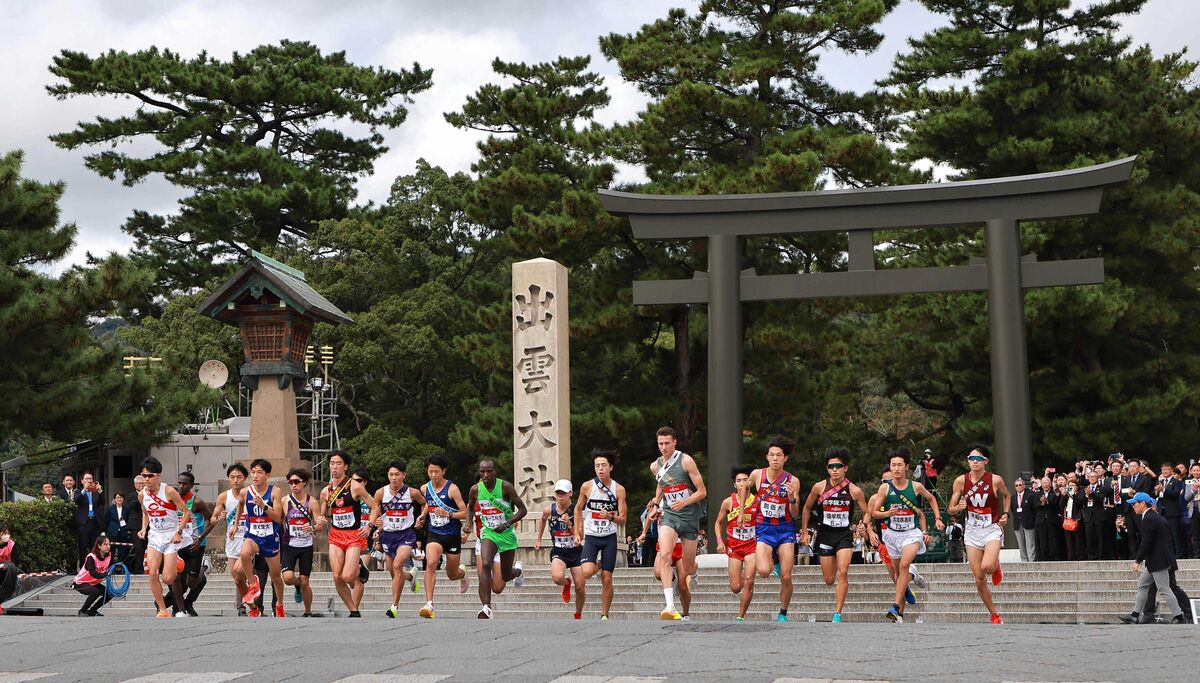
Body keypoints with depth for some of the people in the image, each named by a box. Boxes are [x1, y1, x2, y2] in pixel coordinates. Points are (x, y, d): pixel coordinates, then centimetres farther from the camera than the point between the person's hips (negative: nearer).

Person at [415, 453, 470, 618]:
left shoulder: (452, 489, -11)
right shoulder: (425, 489, 1)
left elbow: (465, 513, -11)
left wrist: (448, 514, -25)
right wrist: (422, 515, 4)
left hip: (452, 535, -2)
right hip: (434, 534, 2)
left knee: (452, 574, 12)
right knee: (430, 563, -26)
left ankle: (463, 575, 51)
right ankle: (429, 603, -28)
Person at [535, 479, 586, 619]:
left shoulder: (576, 511, -10)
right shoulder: (549, 510, -5)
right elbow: (542, 520, 20)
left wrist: (569, 524, -27)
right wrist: (538, 540, 25)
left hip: (576, 551, 0)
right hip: (558, 552, 0)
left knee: (580, 588, 0)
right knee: (557, 577, -30)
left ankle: (578, 615, 29)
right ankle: (566, 583, 9)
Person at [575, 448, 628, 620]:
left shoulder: (618, 489, -4)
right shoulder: (587, 486, -4)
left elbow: (623, 519, -1)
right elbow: (578, 509, 12)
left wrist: (611, 517, -23)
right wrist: (577, 533, 9)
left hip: (609, 537, 0)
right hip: (590, 536, 0)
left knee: (607, 579, 0)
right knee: (586, 572, -20)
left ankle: (604, 615, 14)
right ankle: (597, 565, 15)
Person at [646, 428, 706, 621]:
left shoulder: (686, 461, -8)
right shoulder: (655, 466, 6)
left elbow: (702, 492, -7)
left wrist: (684, 502, -22)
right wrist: (656, 503, 16)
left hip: (689, 516, -2)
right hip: (668, 514, 2)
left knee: (688, 569, 4)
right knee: (665, 555, -26)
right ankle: (670, 606, -33)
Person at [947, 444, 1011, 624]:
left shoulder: (995, 480, -10)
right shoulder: (961, 481, -6)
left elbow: (1007, 495, 13)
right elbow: (951, 509, 1)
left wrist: (1005, 514, 1)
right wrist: (959, 507, -20)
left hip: (992, 529, -2)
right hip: (972, 530, 2)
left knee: (987, 567, -27)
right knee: (979, 579, 1)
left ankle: (996, 565, 11)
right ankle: (994, 615, 18)